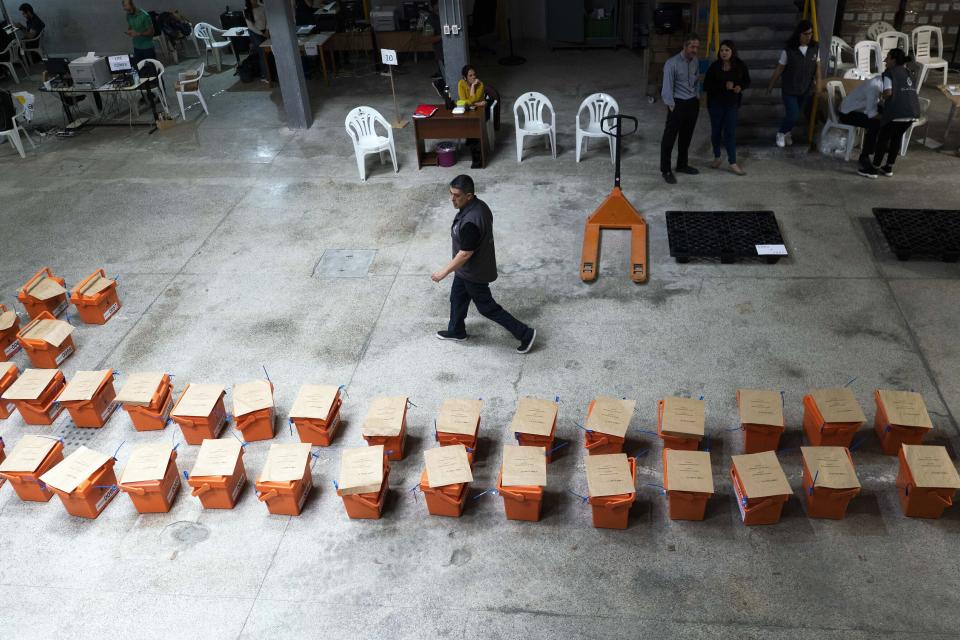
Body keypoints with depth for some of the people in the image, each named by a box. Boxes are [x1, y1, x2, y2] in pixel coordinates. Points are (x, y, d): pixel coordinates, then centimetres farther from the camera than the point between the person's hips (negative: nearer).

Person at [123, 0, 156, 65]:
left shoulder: (144, 15, -17)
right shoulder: (128, 15, 2)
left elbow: (151, 32, -14)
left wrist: (138, 34, -26)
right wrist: (129, 31, -10)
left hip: (147, 47, -5)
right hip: (136, 47, 5)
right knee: (136, 67, 3)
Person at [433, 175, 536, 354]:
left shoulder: (470, 222, -37)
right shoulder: (479, 205, -7)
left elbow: (465, 254, -30)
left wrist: (444, 272, -20)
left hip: (474, 272, -9)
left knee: (487, 307, 9)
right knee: (457, 298, 26)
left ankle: (525, 334, 19)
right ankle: (456, 331, 50)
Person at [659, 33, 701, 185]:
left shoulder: (696, 61, 6)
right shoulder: (672, 63, -16)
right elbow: (667, 86, -18)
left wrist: (696, 96, 14)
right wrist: (671, 105, -21)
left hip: (693, 103, 7)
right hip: (678, 103, -7)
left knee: (687, 136, 16)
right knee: (669, 137, -4)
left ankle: (682, 165, 31)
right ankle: (666, 170, 3)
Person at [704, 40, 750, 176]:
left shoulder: (740, 66, -5)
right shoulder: (714, 66, -9)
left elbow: (747, 82, 6)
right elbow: (706, 85, -13)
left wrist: (740, 87, -17)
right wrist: (724, 86, -24)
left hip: (732, 104, 0)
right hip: (716, 103, 0)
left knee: (730, 132, -2)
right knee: (716, 131, 12)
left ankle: (733, 163, 1)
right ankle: (716, 157, 31)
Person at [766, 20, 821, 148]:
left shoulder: (815, 48, -6)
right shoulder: (788, 50, -18)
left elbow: (817, 66, 5)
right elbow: (779, 70, -9)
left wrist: (818, 81, -3)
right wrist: (770, 86, -1)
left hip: (806, 90, 4)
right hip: (789, 90, -4)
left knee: (796, 115, 15)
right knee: (793, 115, -10)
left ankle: (787, 133, 43)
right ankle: (781, 133, 19)